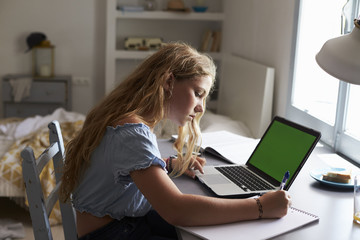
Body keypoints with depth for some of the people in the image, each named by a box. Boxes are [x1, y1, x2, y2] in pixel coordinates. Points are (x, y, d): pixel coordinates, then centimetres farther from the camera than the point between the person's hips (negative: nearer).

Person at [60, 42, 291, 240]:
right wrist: (260, 207, -29)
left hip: (134, 218, 9)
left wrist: (170, 164, 6)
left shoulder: (135, 118, 2)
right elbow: (176, 209, -33)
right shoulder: (131, 132, -27)